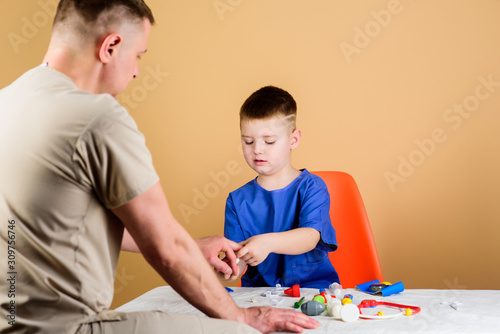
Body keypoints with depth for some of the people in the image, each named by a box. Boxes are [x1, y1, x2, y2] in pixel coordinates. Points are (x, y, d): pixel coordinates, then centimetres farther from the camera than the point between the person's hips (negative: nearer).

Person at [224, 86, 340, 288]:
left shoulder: (311, 187, -1)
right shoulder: (238, 200, 7)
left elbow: (310, 237, -18)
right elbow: (239, 261, 2)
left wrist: (268, 242, -35)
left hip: (313, 285, -3)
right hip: (259, 288, 3)